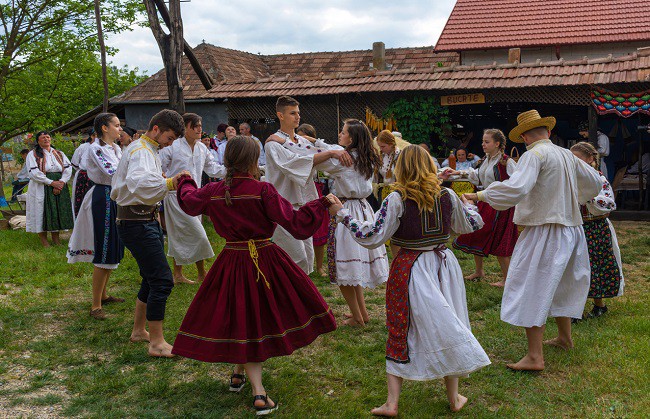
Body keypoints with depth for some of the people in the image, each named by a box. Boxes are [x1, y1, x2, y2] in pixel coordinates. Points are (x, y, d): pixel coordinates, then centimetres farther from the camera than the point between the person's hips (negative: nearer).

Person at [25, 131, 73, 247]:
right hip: (41, 188, -3)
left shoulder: (59, 154, 15)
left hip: (60, 187, 4)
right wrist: (51, 182, -16)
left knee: (58, 211, 3)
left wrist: (61, 182, -14)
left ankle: (56, 238, 12)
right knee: (42, 211, -4)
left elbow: (68, 169, 4)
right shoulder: (33, 154, 2)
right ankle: (43, 240, 4)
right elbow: (34, 172, -10)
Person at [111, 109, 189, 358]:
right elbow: (137, 183, -38)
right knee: (162, 280, -11)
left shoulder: (148, 150, 18)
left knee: (152, 278, 18)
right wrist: (169, 183, -51)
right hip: (137, 223, -11)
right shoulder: (141, 152, -15)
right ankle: (156, 343, -4)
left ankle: (139, 330, 32)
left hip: (146, 220, 11)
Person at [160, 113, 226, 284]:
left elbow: (212, 168, 13)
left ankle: (178, 274, 25)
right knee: (198, 235, -11)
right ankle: (202, 274, 2)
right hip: (177, 197, -7)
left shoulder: (202, 148, 8)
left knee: (181, 236, 15)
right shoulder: (172, 147, -11)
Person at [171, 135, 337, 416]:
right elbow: (295, 223, -18)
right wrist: (322, 204, -8)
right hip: (265, 260, -3)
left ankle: (258, 391, 13)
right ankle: (240, 373, 23)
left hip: (231, 263, 3)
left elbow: (188, 201, 20)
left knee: (242, 320, 14)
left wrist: (185, 182, 40)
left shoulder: (213, 192, -3)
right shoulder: (263, 191, -16)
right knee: (264, 314, 16)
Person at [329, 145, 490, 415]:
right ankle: (454, 398, 24)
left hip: (409, 269, -3)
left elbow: (371, 238, -16)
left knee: (400, 331, 8)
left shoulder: (396, 200, -14)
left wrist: (341, 214, -7)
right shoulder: (448, 196, -1)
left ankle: (392, 403, 10)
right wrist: (469, 205, 36)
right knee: (445, 326, 14)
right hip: (444, 265, 3)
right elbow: (470, 225, 15)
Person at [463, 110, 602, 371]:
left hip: (544, 230, -9)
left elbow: (515, 188, -30)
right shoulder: (567, 155, 11)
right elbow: (594, 182, 25)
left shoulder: (535, 154, -14)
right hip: (571, 229, 9)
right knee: (558, 284, 24)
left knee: (532, 290, -5)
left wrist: (480, 195, -22)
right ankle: (565, 337, 40)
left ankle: (534, 357, -5)